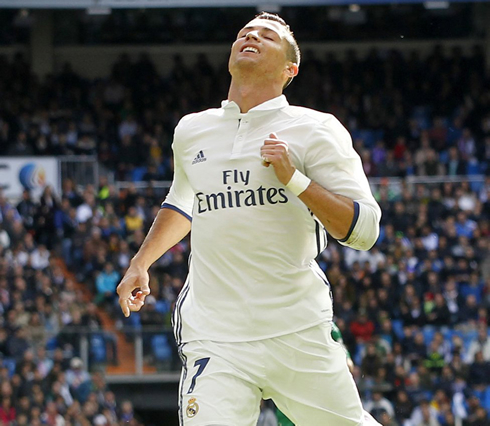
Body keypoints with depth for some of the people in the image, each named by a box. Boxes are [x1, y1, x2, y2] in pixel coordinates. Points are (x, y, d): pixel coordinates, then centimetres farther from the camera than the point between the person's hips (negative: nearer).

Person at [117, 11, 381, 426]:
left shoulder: (315, 130, 0)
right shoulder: (191, 131, 13)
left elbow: (364, 229, -7)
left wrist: (295, 179, -16)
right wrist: (140, 263, 29)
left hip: (299, 336, -2)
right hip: (213, 340, 2)